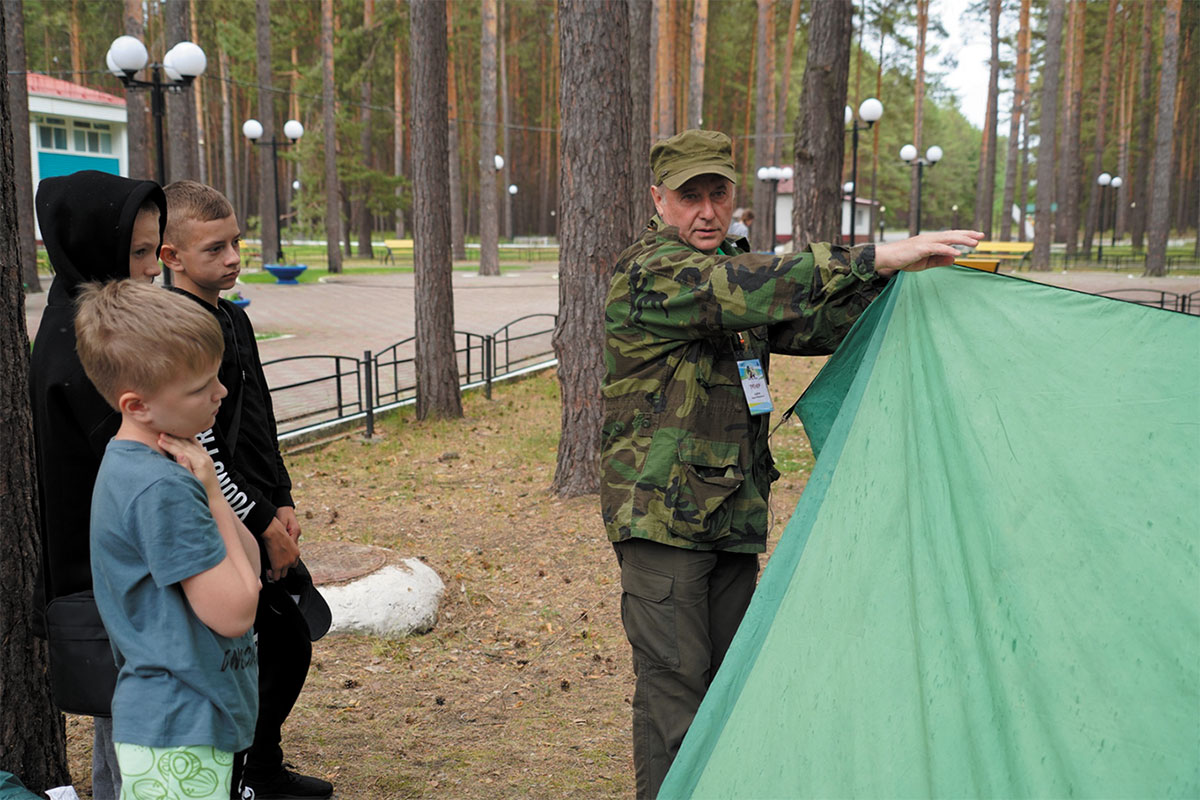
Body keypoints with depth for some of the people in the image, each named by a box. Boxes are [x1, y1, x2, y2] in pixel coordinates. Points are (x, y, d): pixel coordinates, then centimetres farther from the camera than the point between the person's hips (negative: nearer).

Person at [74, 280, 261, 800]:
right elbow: (235, 611, -20)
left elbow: (249, 567, 8)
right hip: (180, 733, -10)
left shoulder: (131, 465, 8)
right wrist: (211, 492, -15)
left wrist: (203, 489, -8)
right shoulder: (164, 488, -23)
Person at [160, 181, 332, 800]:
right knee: (273, 651, -3)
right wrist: (262, 525, -14)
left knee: (290, 643, 17)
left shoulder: (233, 318, 12)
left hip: (262, 524, 9)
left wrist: (283, 504, 7)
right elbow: (198, 452, -20)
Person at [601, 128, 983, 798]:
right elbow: (755, 288, -31)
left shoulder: (729, 273, 14)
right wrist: (876, 258, -35)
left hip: (733, 517, 8)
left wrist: (889, 284, -5)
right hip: (664, 517, -8)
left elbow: (813, 325, 10)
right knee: (673, 682, -5)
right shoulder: (650, 275, -14)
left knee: (725, 682, 13)